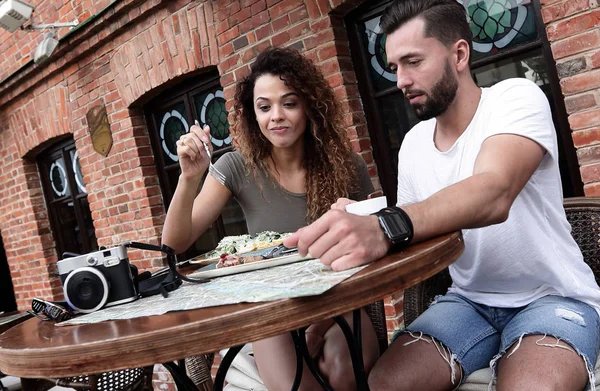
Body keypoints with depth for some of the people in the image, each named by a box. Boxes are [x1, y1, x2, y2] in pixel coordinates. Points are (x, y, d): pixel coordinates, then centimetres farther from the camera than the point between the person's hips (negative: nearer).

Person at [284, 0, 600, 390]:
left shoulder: (517, 98, -14)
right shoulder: (413, 143, 4)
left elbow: (493, 195, -34)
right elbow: (415, 228, 9)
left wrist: (386, 228, -51)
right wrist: (360, 224, -12)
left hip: (552, 296, -4)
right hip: (469, 300, 5)